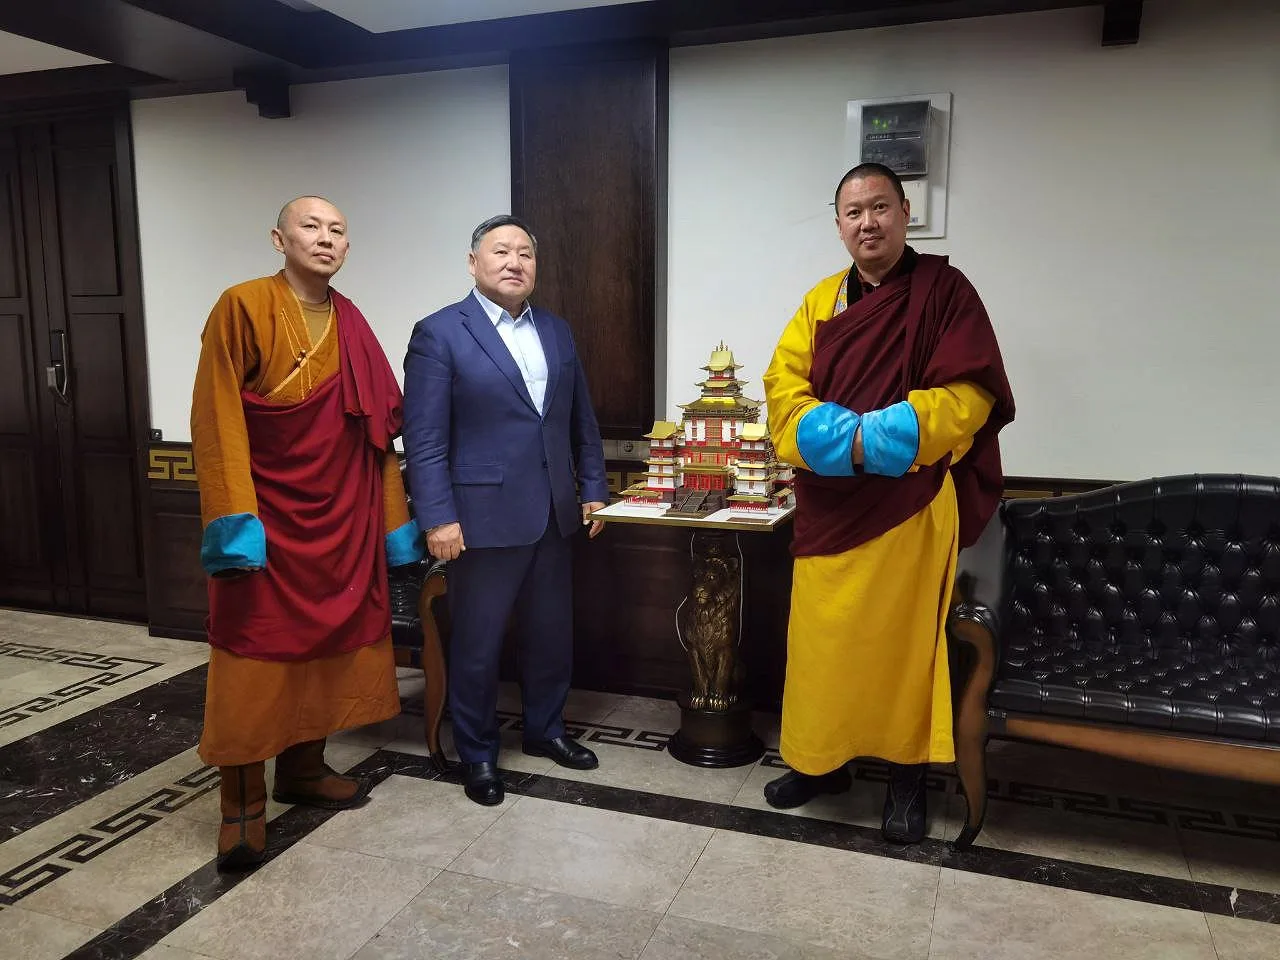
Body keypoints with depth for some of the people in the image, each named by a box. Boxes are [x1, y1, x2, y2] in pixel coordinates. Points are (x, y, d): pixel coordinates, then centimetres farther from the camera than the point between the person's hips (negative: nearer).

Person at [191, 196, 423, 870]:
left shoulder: (352, 326, 9)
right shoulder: (244, 307, -8)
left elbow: (376, 431, 10)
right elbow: (216, 419, -12)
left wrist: (393, 522, 8)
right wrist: (234, 522, -19)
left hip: (341, 522, 6)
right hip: (267, 521, -6)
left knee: (326, 646, 13)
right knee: (253, 659, 1)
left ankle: (302, 768, 31)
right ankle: (242, 806, 14)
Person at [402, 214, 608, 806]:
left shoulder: (557, 332, 11)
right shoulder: (439, 333, -6)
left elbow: (581, 419, 15)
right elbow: (424, 437, -10)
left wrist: (593, 489, 11)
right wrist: (438, 518, -15)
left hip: (555, 514, 6)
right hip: (485, 517, -5)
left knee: (551, 633, 16)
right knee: (477, 643, 6)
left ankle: (545, 729, 37)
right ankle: (477, 755, 25)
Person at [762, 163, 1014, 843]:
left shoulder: (944, 290, -1)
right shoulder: (821, 302, 11)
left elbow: (969, 393, -10)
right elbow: (784, 385, 1)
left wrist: (874, 438, -18)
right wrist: (838, 440, -17)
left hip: (912, 504, -3)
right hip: (830, 506, 4)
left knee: (903, 641, 5)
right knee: (823, 640, 9)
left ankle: (907, 776, 22)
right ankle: (820, 761, 27)